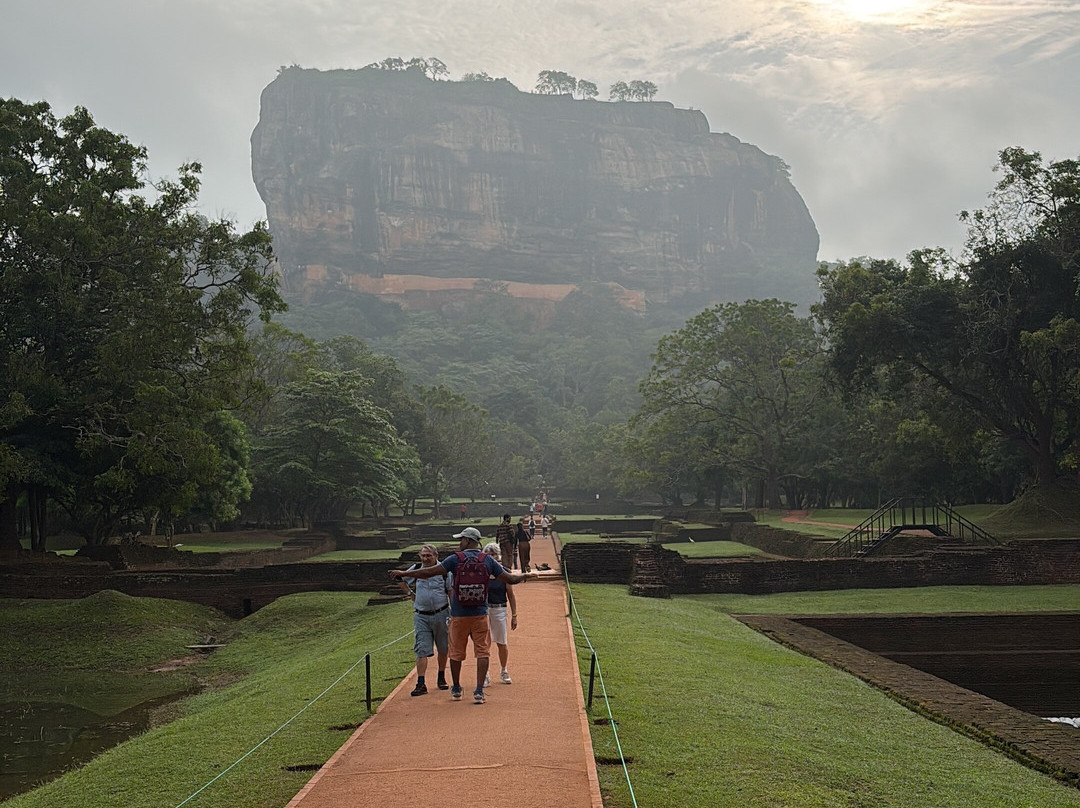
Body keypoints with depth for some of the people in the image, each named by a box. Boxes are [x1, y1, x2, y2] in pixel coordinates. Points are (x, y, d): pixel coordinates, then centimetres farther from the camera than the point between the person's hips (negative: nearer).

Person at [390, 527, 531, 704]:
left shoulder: (456, 559, -6)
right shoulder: (488, 560, 1)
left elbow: (430, 572, -12)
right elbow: (510, 579, 3)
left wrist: (403, 573, -5)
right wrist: (523, 576, 25)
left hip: (458, 614, -1)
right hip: (480, 613, 1)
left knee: (456, 652, 13)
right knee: (482, 652, 5)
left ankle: (456, 689, 26)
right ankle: (479, 691, -3)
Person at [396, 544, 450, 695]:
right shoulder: (415, 569, 3)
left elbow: (451, 592, -3)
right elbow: (401, 580, 20)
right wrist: (411, 594, 10)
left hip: (441, 615, -1)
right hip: (421, 616, 1)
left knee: (443, 649, 11)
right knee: (422, 650, -6)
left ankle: (442, 678, 28)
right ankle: (421, 684, -9)